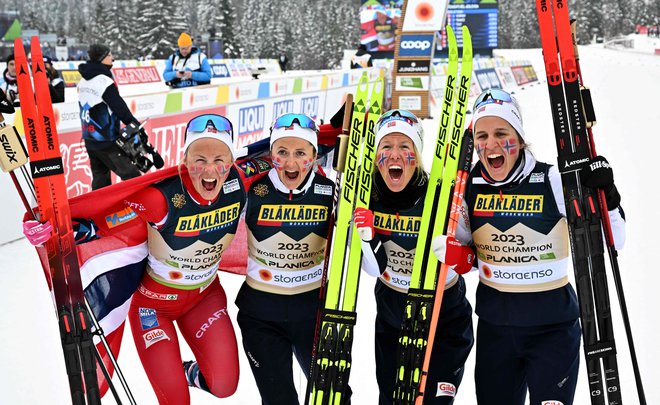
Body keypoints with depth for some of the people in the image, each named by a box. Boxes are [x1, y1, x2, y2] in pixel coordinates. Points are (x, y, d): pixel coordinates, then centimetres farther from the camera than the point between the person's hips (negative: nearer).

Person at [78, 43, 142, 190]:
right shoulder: (104, 81, -16)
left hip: (89, 138, 9)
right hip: (106, 140, -9)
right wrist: (135, 125, -10)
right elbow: (119, 107, -17)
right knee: (131, 175, -9)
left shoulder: (83, 81, 11)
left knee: (100, 177, 16)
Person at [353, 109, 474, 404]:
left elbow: (459, 266, -14)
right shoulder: (369, 198, -13)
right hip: (391, 316, 3)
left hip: (444, 319, -3)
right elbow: (375, 269, -13)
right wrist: (365, 236, -31)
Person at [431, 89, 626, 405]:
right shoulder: (469, 187, -4)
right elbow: (453, 245, 9)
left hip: (552, 323, -3)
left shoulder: (553, 181, -13)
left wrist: (606, 199, -25)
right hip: (494, 323, 4)